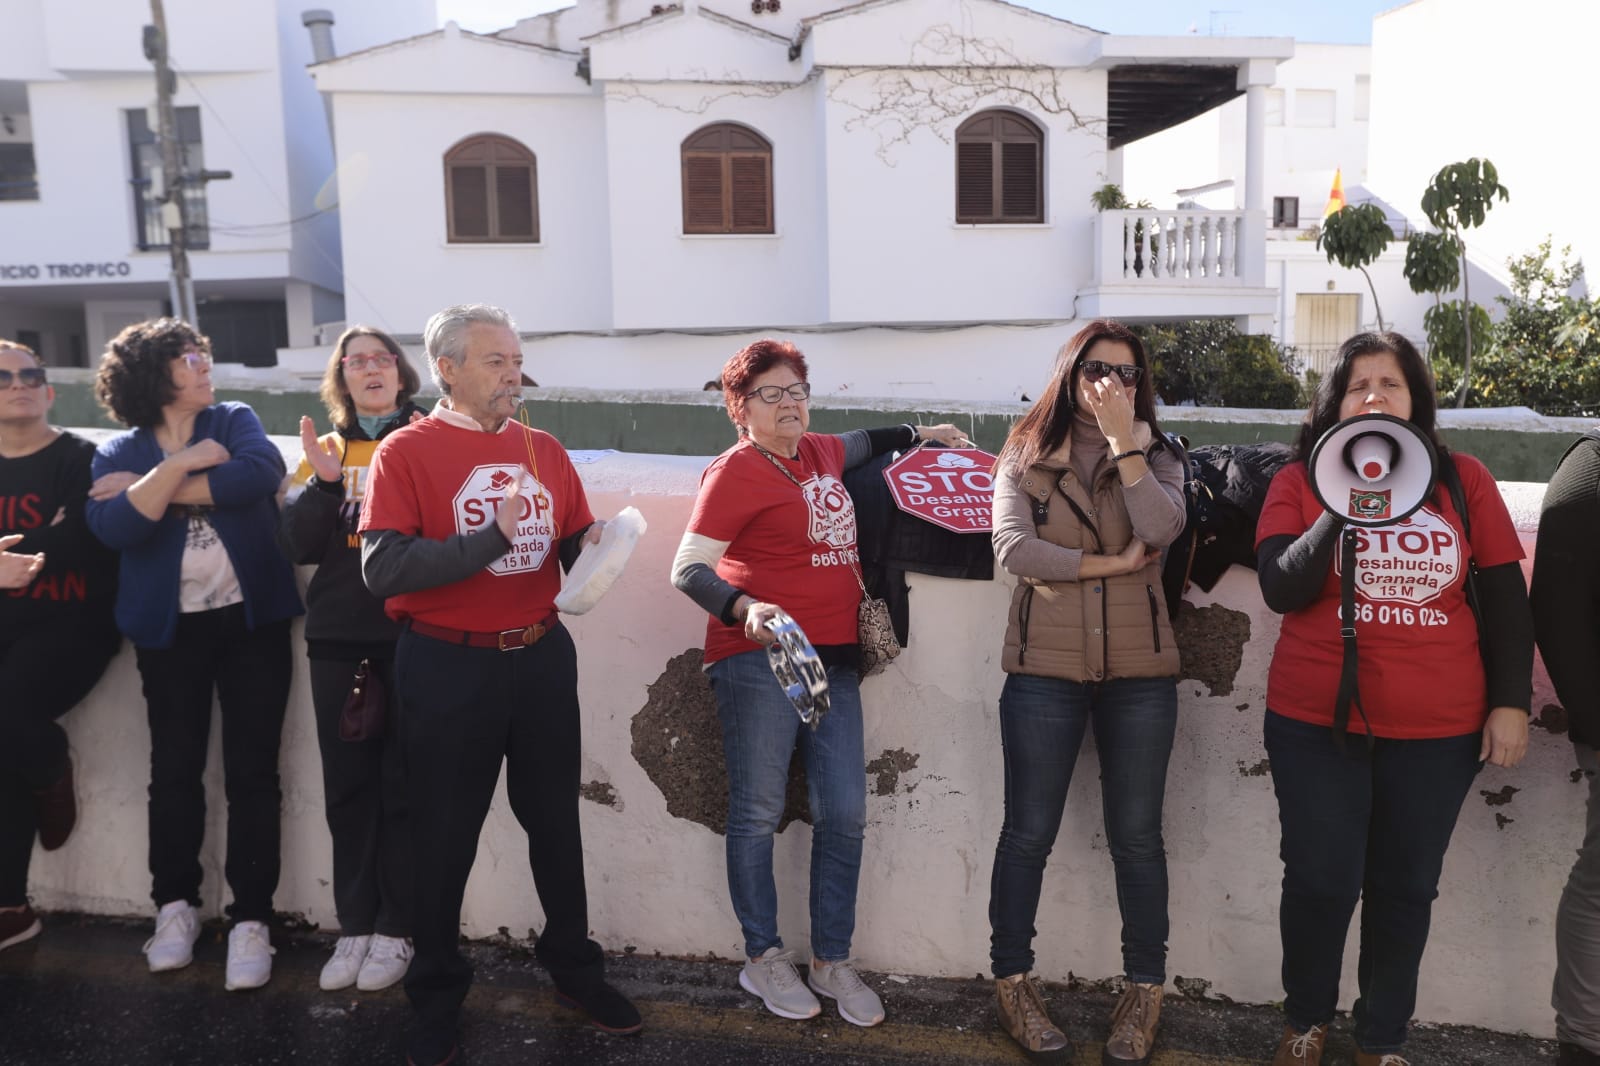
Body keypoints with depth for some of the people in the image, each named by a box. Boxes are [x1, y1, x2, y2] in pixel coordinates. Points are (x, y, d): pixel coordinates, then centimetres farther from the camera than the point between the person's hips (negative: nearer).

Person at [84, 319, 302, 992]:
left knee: (251, 771, 1)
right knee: (174, 767, 11)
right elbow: (114, 527, -15)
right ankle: (175, 905, 28)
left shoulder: (233, 422, 3)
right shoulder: (119, 454, 3)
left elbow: (260, 474, -19)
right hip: (170, 629, 1)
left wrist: (155, 490, -13)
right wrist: (179, 465, -19)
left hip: (251, 620, -1)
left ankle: (250, 919, 9)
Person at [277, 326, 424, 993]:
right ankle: (354, 925, 18)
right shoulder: (325, 449, 12)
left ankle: (397, 929, 12)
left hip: (412, 632, -3)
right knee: (347, 782, 6)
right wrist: (324, 481, -11)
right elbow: (297, 545, 2)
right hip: (339, 637, 3)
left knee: (403, 782, 1)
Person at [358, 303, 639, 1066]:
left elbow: (574, 547, 11)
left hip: (541, 658, 4)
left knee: (555, 820, 16)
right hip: (448, 668, -4)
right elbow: (382, 567, -19)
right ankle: (437, 999, 28)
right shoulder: (407, 451, -8)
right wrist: (490, 539, -24)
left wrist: (594, 546, -12)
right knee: (444, 837, 9)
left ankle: (575, 968, 34)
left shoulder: (544, 451, 7)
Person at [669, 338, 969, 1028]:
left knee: (844, 815, 6)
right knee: (758, 813, 3)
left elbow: (854, 445, 41)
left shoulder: (817, 453, 14)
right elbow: (688, 568, -11)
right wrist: (741, 609, -28)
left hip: (834, 659, 7)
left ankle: (831, 962, 21)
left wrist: (918, 435, 37)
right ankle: (762, 958, 21)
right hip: (758, 660, -7)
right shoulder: (737, 471, -7)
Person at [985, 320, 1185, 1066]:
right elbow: (1012, 548, -11)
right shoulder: (1025, 454, 3)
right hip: (1044, 668, -1)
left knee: (1136, 835, 9)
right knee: (1029, 831, 6)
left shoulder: (1156, 456, 8)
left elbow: (1162, 529, -13)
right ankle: (1012, 982, 20)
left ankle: (1145, 990, 23)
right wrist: (1110, 563, -11)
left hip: (1139, 671, 2)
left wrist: (1122, 438, -14)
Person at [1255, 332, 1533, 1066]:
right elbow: (1280, 589, -11)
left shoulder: (1463, 480, 3)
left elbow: (1506, 598, 6)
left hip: (1438, 729, 1)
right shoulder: (1300, 481, 0)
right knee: (1321, 881, 5)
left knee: (1406, 887, 11)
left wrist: (1512, 701, 2)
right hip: (1317, 722, -1)